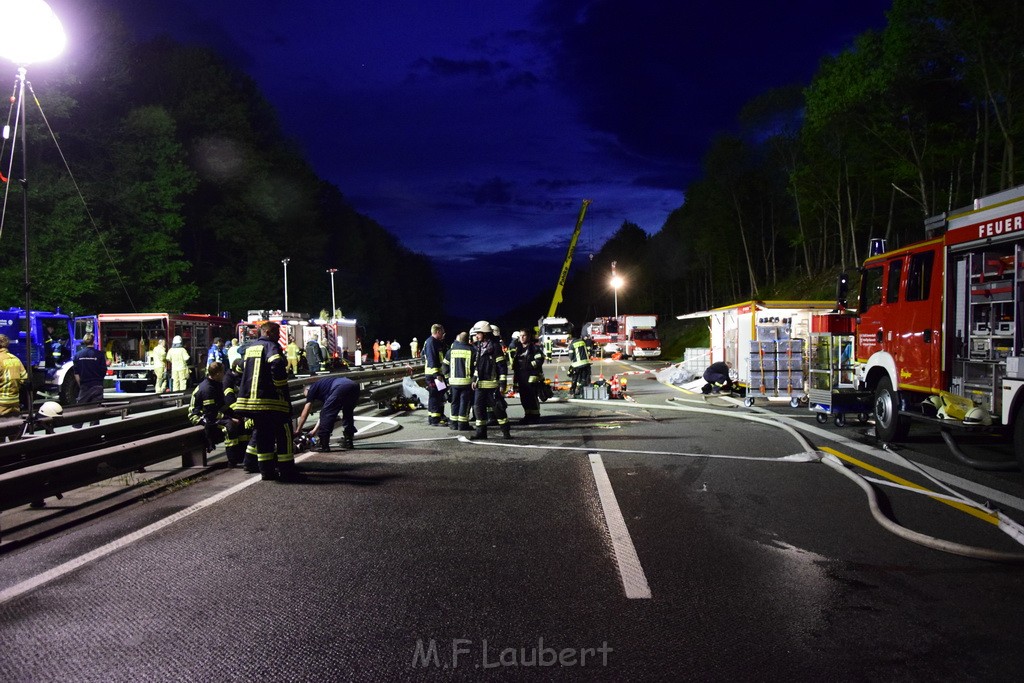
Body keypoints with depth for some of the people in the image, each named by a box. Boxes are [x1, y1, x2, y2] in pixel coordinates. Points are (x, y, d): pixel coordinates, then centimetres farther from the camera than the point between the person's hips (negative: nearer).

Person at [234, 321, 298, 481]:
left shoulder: (249, 348, 19)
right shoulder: (271, 346, -8)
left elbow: (240, 371, 25)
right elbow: (277, 365, -25)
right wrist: (282, 386, -15)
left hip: (249, 399, 8)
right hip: (270, 400, -8)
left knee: (262, 434, 15)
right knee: (283, 433, -1)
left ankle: (267, 470, 16)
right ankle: (287, 471, 0)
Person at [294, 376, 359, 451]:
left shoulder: (312, 389, 22)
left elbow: (305, 413, 23)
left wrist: (297, 430, 32)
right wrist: (315, 430, 47)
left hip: (341, 388, -8)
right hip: (354, 386, 8)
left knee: (326, 415, 3)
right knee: (348, 414, 27)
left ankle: (323, 445, 2)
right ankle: (347, 442, 29)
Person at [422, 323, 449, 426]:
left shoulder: (435, 342, 19)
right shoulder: (431, 342, -14)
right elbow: (432, 360, -22)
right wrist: (437, 374, -24)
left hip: (436, 373, 11)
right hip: (433, 374, -11)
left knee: (434, 396, 16)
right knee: (435, 396, -9)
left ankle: (431, 417, 24)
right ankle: (435, 420, -8)